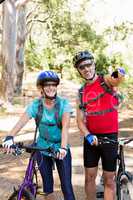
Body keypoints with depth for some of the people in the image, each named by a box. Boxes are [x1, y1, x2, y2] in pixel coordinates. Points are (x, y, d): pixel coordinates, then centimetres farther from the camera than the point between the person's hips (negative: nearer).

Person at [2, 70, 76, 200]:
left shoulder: (63, 103, -13)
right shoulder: (35, 104, -9)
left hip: (60, 148, -2)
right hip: (43, 148, 2)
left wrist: (63, 147, -42)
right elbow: (22, 121, -24)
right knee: (47, 186, 8)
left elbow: (65, 126, -27)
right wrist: (10, 137, -41)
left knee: (67, 186, -6)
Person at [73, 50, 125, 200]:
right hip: (91, 137, 4)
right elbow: (80, 119, 4)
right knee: (89, 177, 11)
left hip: (109, 136, -4)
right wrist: (88, 135, -14)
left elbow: (118, 80, -32)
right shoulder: (81, 92, 6)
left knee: (109, 179, 4)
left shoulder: (106, 81, -7)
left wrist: (119, 74, -56)